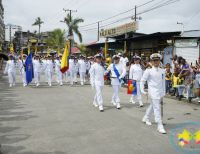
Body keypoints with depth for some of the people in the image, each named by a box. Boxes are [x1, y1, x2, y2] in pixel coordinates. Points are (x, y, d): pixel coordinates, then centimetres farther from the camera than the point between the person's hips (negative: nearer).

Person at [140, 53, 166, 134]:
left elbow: (163, 82, 14)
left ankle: (146, 118, 42)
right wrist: (142, 90, -7)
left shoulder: (162, 71, 6)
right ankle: (160, 125, -4)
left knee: (152, 106, 21)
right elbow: (143, 80, -1)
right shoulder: (149, 71, -7)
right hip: (153, 92, -6)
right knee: (157, 108, -9)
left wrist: (164, 92, 14)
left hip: (160, 92, 6)